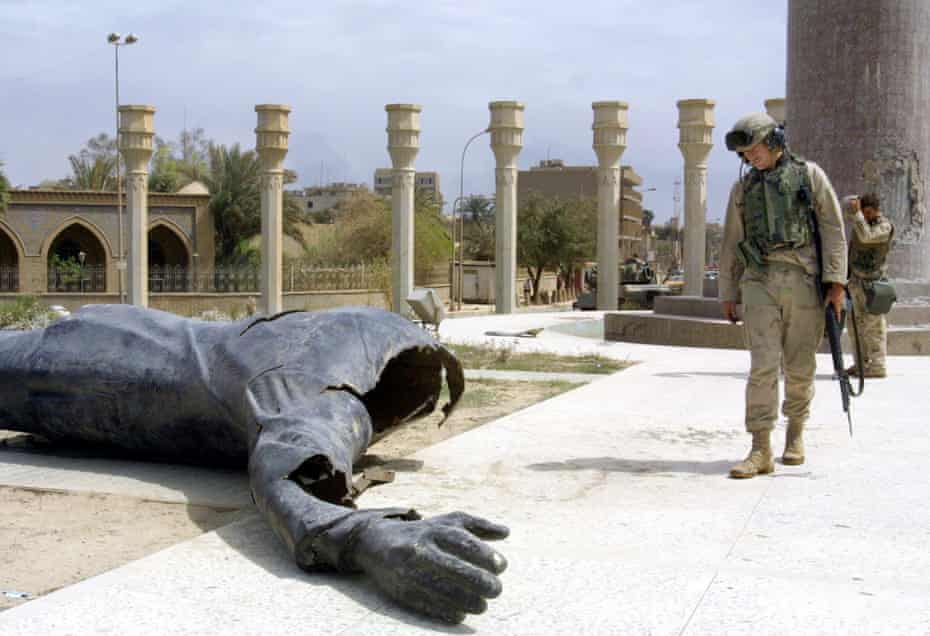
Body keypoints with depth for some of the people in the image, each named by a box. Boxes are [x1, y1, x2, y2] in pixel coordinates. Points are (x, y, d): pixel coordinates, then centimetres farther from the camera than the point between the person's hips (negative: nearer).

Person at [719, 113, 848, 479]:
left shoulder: (809, 175, 7)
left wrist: (836, 281, -7)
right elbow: (731, 245, 17)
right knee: (763, 365, -9)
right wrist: (727, 294, 13)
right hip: (759, 283, 1)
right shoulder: (743, 188, 15)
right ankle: (761, 451, -11)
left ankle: (796, 432, 26)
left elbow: (833, 230, 1)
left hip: (803, 281, -1)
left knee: (799, 366, 4)